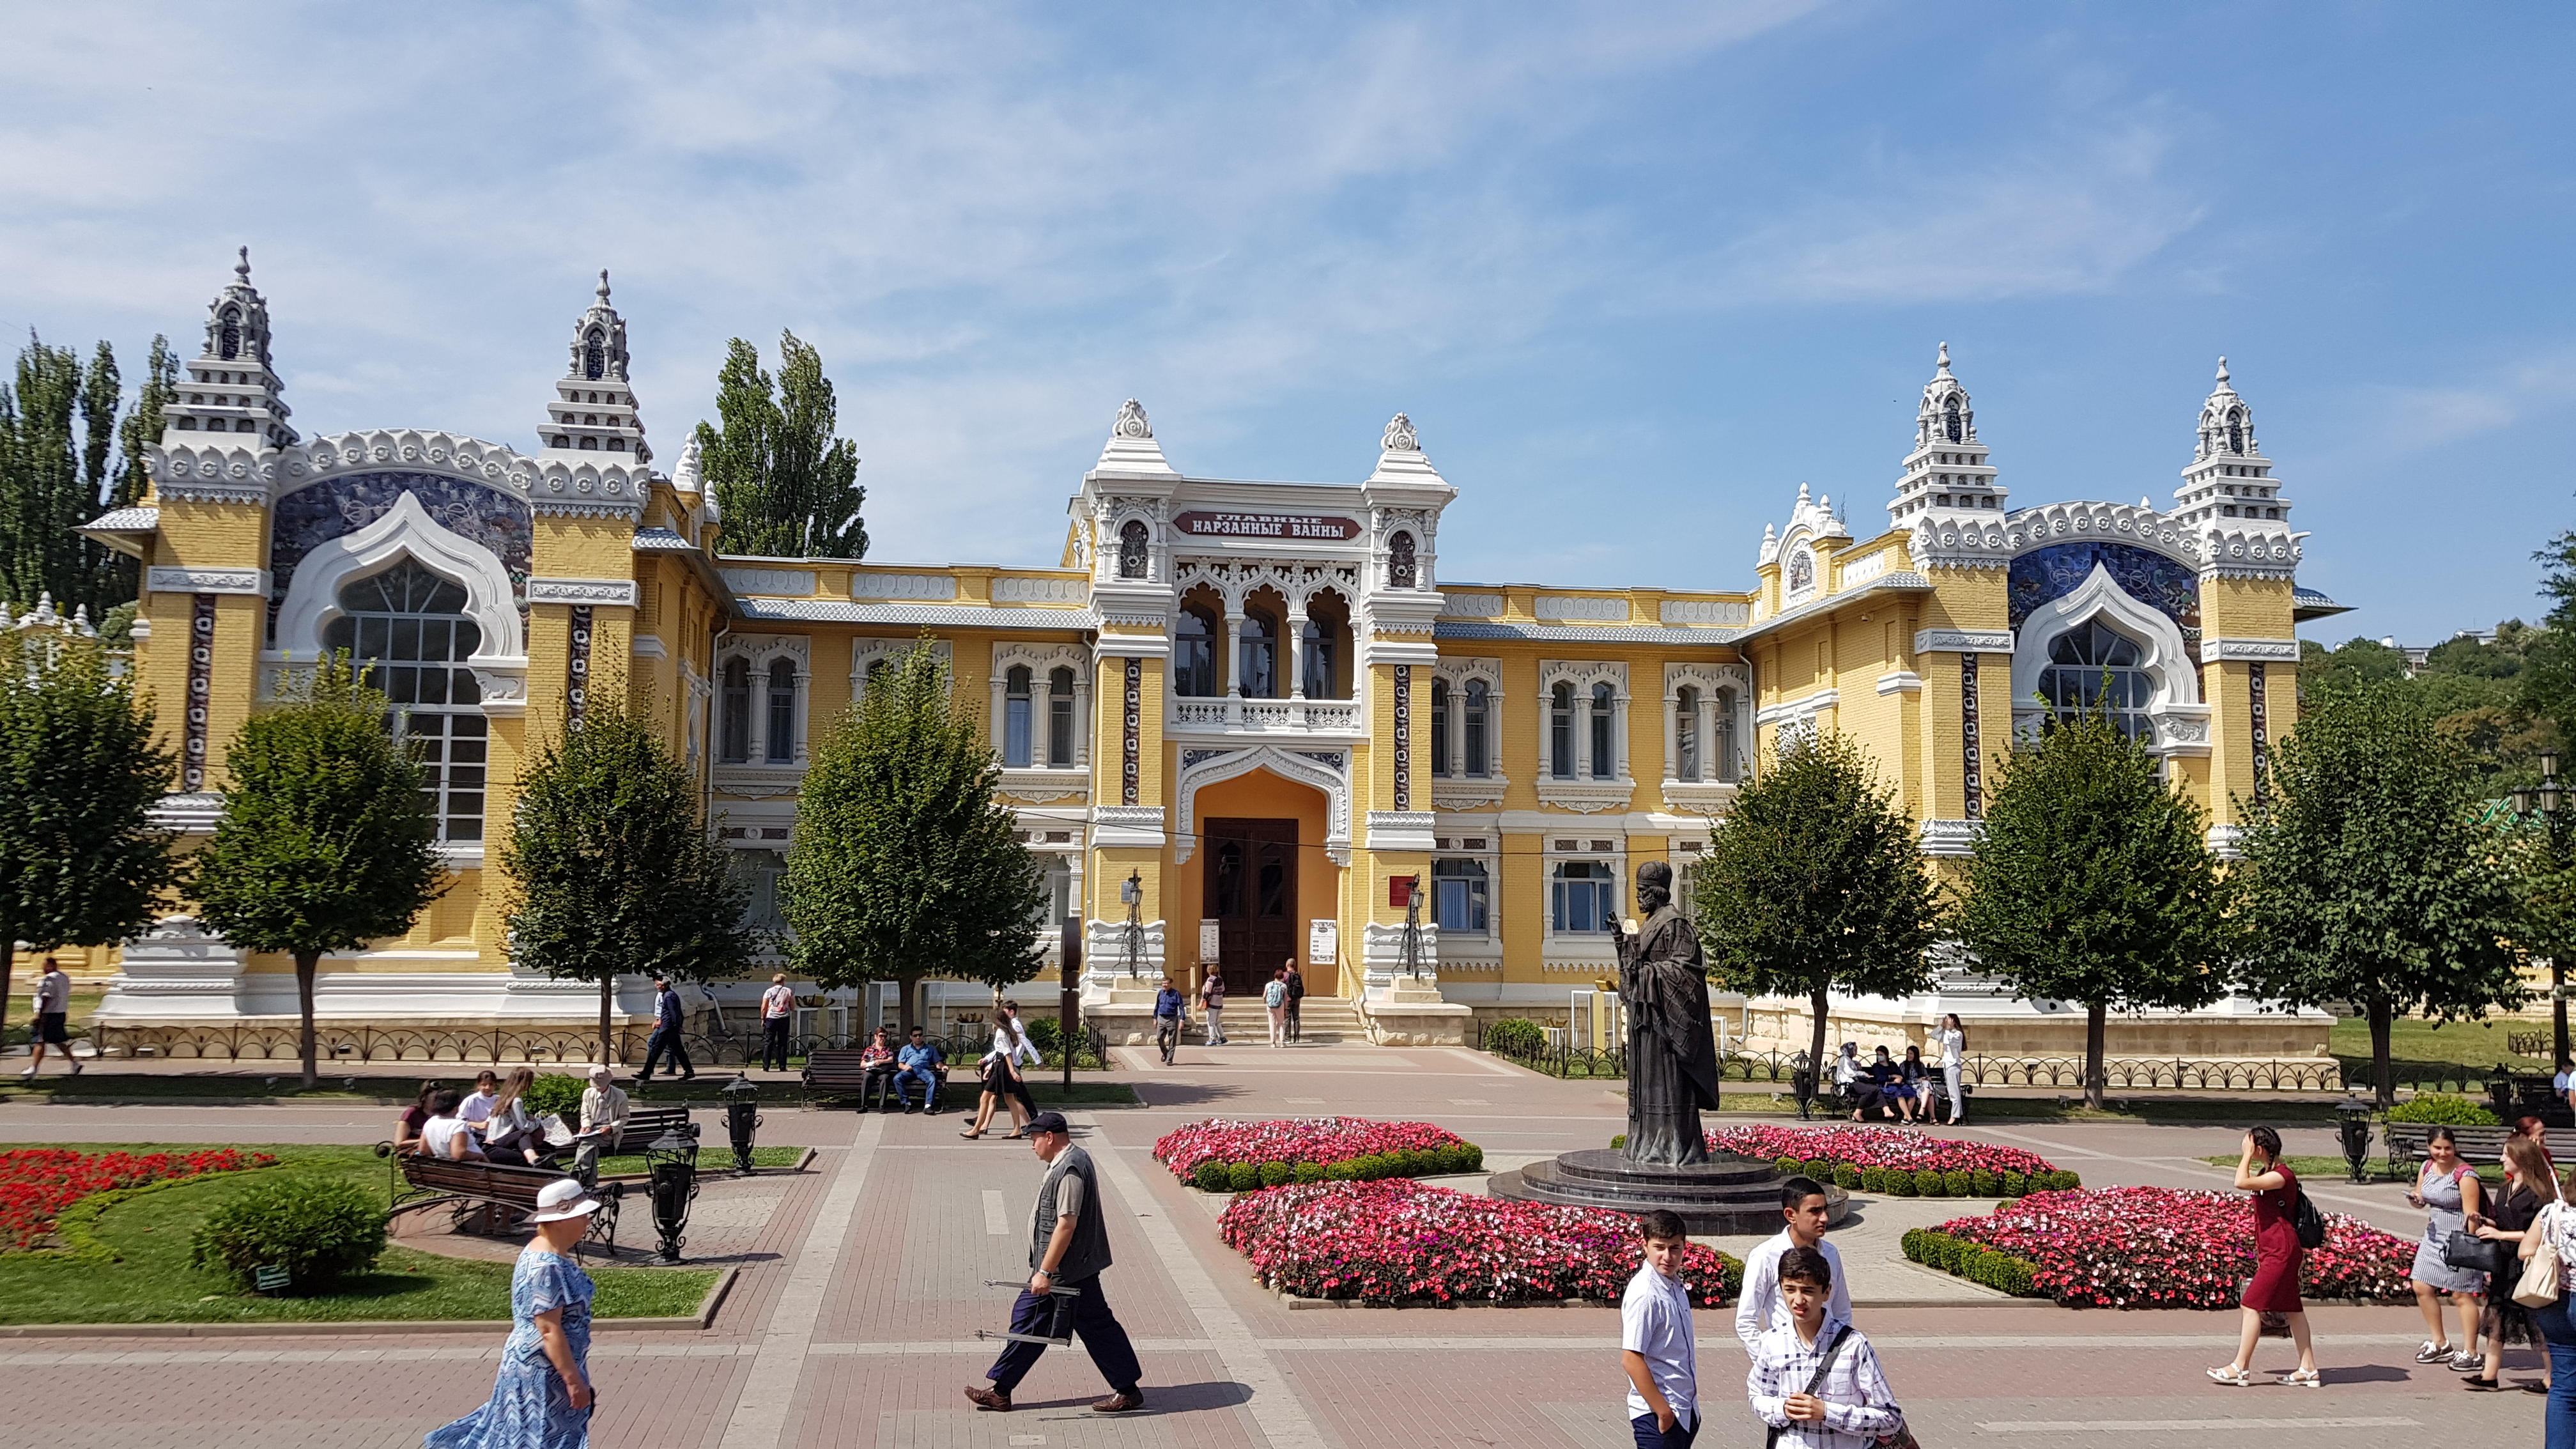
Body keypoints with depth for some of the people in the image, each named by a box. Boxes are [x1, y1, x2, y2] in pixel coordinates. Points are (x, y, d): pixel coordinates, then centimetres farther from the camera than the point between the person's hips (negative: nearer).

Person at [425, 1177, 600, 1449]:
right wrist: (573, 1380, -23)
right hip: (543, 1373, -9)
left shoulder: (545, 1251, 4)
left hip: (538, 1366, 9)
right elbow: (550, 1331, -27)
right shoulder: (546, 1268, -28)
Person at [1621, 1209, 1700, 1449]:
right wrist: (1663, 1411, -18)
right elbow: (1631, 1360, -22)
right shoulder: (1644, 1294, -20)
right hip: (1657, 1415, -8)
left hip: (1685, 1409, 8)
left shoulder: (1676, 1285, 6)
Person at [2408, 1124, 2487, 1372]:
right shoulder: (2426, 1168, 5)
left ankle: (2471, 1353, 9)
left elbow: (2471, 1213, -18)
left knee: (2461, 1294, -2)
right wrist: (2416, 1201, -8)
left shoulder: (2465, 1174, -16)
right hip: (2433, 1237, 8)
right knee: (2422, 1289, 9)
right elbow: (2421, 1197, 17)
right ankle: (2440, 1344, 25)